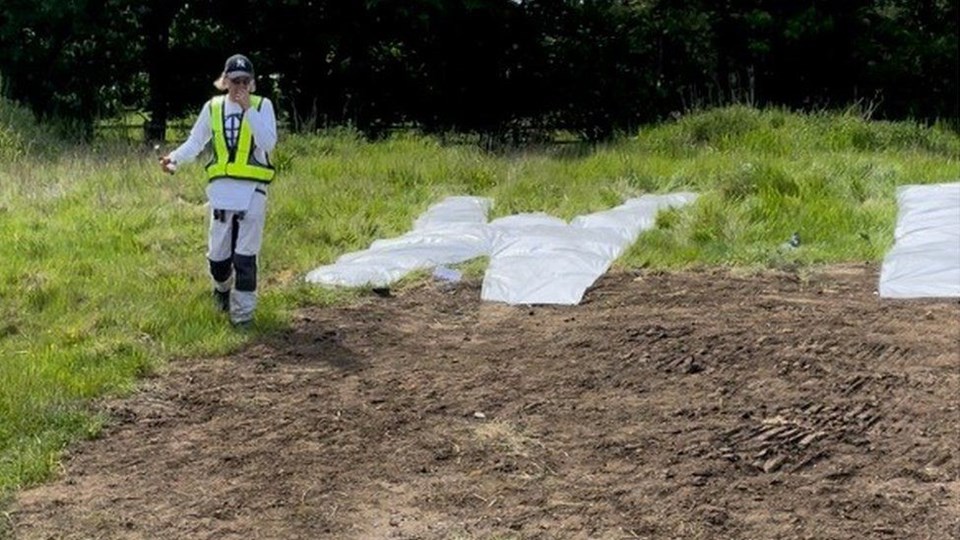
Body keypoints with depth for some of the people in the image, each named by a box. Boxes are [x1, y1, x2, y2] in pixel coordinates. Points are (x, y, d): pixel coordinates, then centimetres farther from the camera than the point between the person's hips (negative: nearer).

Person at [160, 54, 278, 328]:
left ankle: (243, 311, 3)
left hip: (252, 189, -2)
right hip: (221, 189, 3)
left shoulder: (262, 105, 1)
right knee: (218, 252, 7)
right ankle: (222, 287, 38)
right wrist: (174, 158, -8)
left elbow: (268, 143, -12)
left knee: (245, 254, -6)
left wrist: (248, 109, -17)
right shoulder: (213, 107, 8)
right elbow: (195, 142, 10)